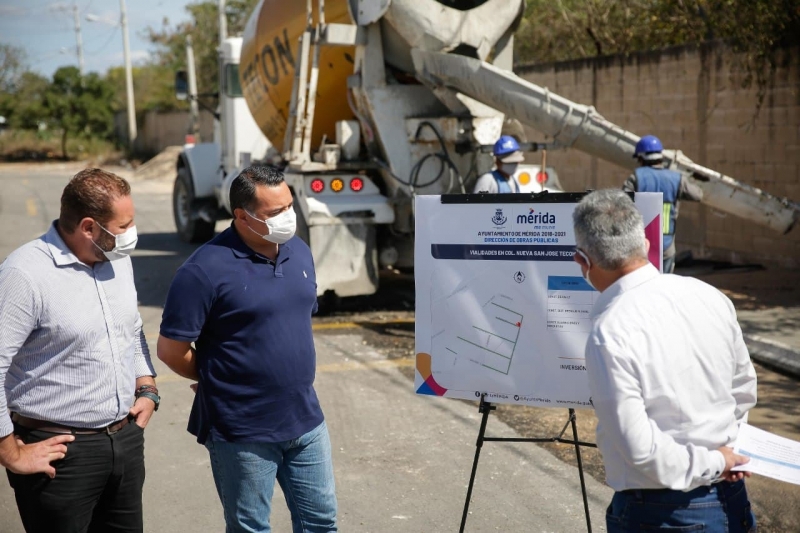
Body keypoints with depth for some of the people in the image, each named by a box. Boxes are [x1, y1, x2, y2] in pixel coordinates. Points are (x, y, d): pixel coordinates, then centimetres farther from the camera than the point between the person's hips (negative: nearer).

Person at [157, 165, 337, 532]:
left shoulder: (299, 251, 5)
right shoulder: (207, 269, -18)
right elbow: (171, 350, -14)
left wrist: (291, 375, 13)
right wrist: (221, 380, 1)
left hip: (305, 421, 6)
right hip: (243, 432, -6)